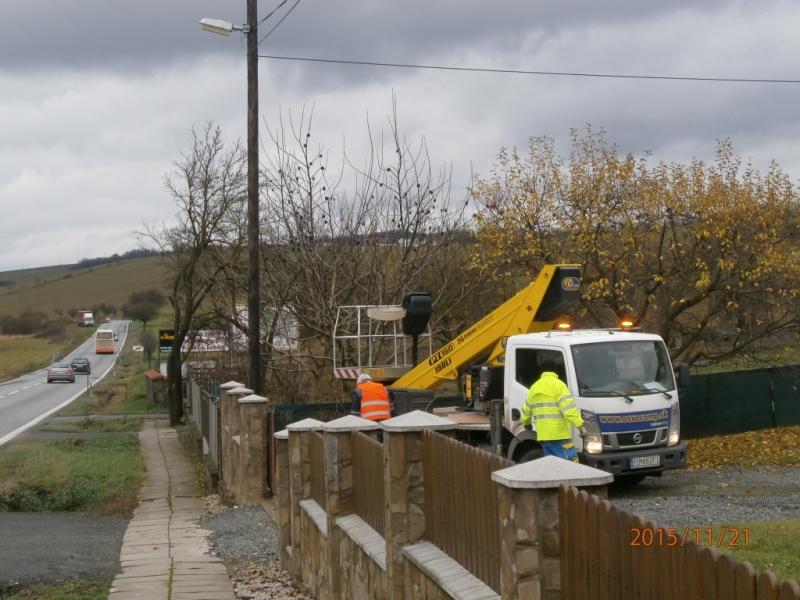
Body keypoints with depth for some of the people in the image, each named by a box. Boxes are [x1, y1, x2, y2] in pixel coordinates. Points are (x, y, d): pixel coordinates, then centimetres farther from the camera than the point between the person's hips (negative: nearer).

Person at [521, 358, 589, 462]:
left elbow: (526, 410, 24)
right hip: (558, 435, -7)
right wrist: (581, 426, -21)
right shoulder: (558, 385, -6)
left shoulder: (534, 387, 16)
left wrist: (526, 423, 44)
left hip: (543, 435, 7)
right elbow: (568, 409, -17)